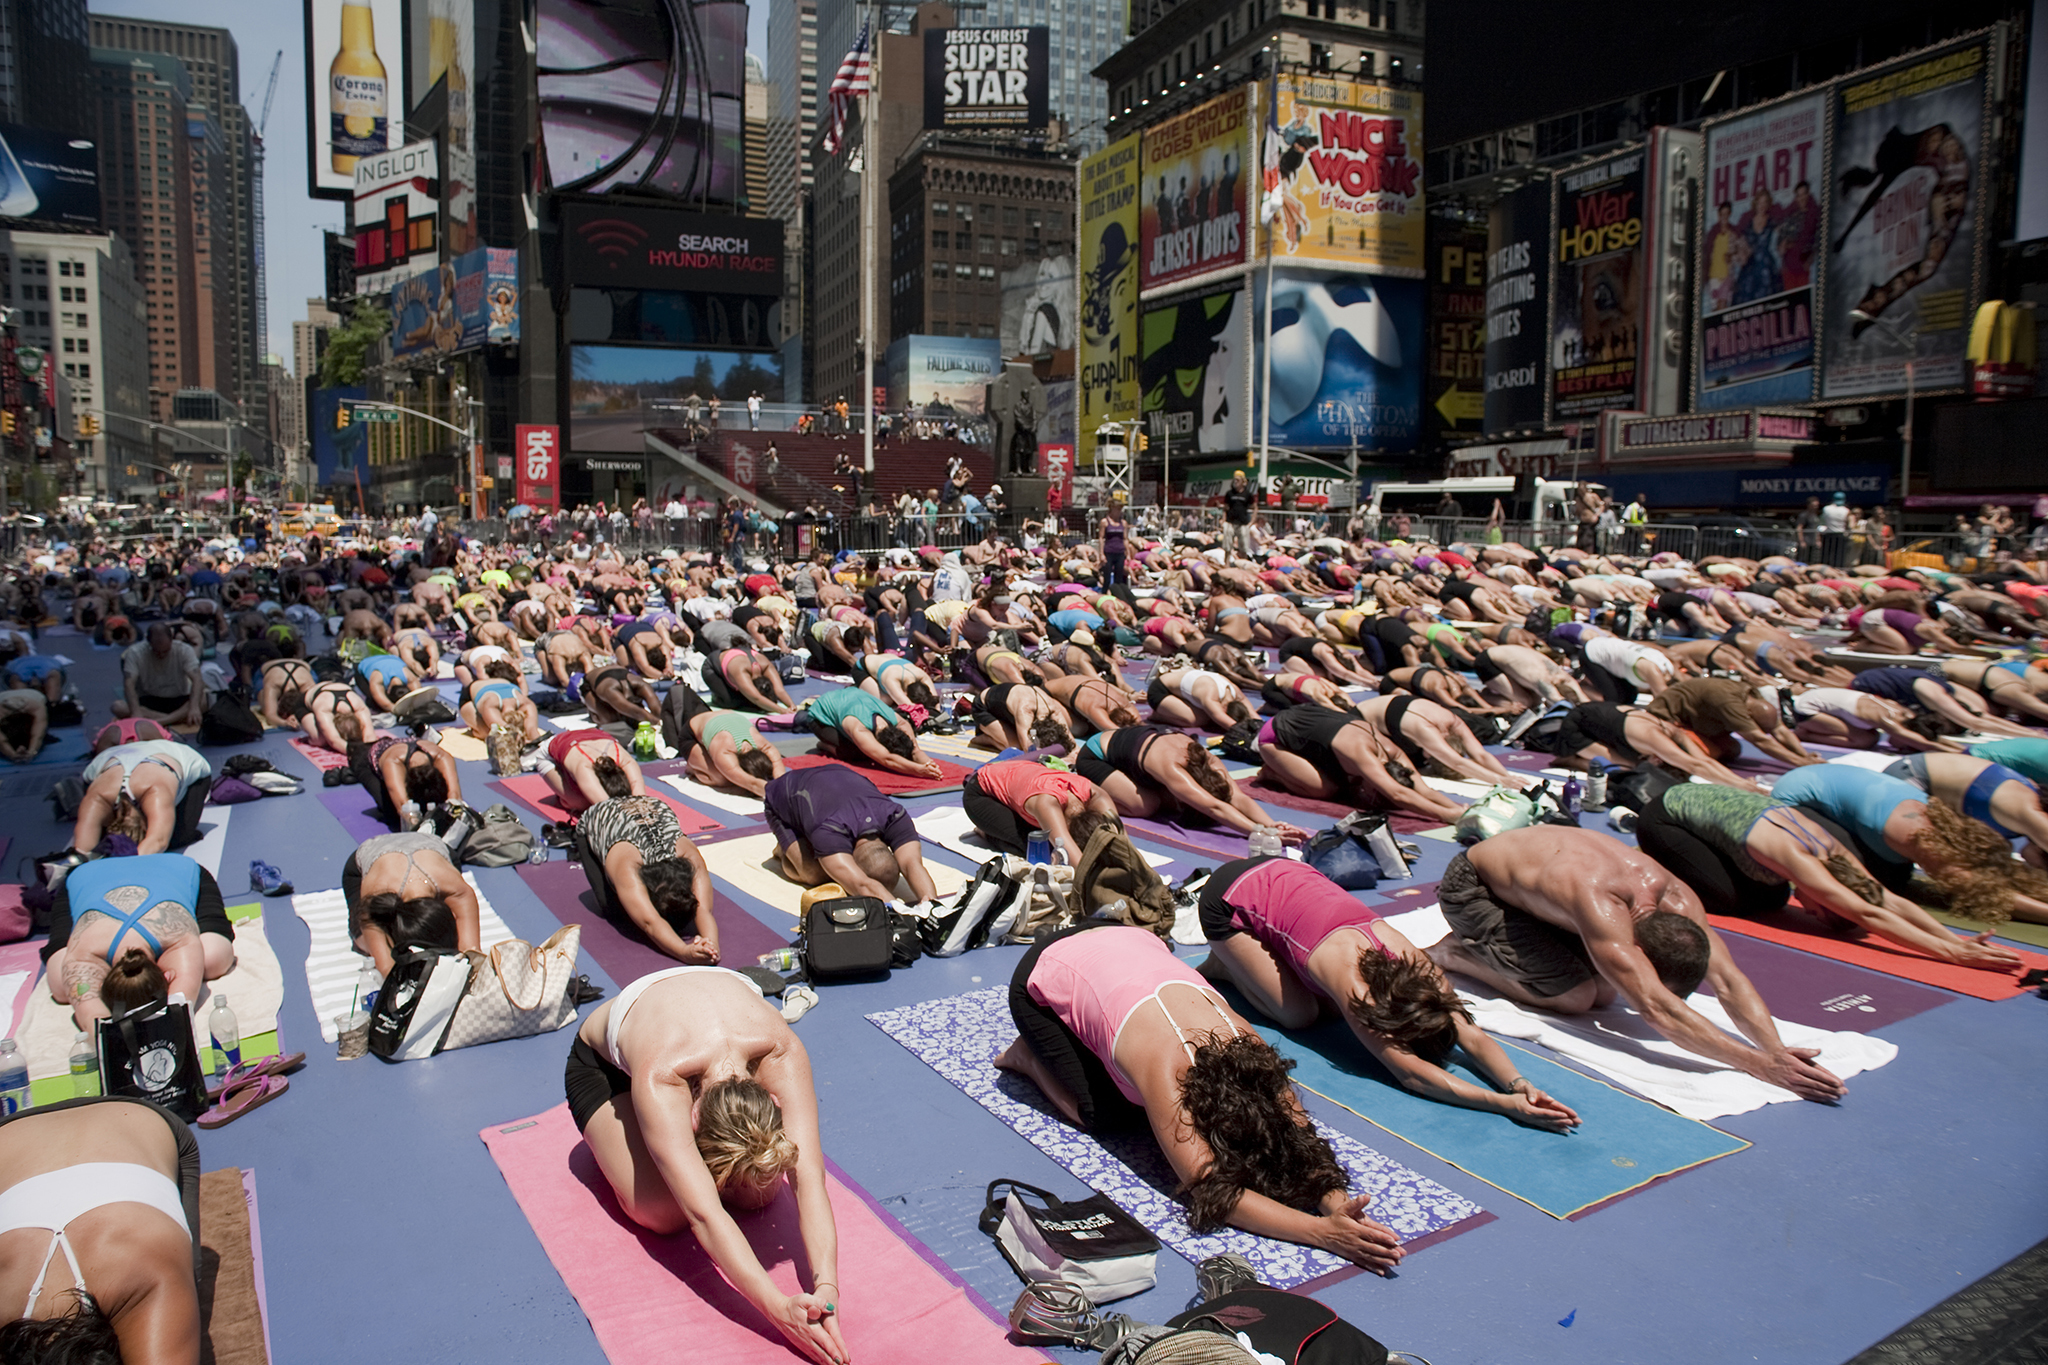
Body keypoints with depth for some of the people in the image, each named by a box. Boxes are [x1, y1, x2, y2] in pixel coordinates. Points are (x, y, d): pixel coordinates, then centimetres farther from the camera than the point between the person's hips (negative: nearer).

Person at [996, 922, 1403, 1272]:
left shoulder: (1250, 1048, -27)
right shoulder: (1166, 1073, -42)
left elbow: (1302, 1134, -22)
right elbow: (1211, 1192, -46)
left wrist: (1338, 1203, -42)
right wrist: (1322, 1232, -55)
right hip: (1043, 982, -5)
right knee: (1104, 1116, -10)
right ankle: (1028, 1056, 16)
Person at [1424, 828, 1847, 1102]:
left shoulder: (1676, 897, -21)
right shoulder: (1601, 907, -44)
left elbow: (1727, 979, -20)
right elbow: (1656, 1010, -51)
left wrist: (1776, 1049, -36)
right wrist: (1762, 1065, -54)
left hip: (1523, 865, 9)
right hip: (1470, 884, -9)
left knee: (1605, 988, -2)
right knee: (1577, 996, -19)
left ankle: (1483, 942, 16)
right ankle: (1454, 954, -1)